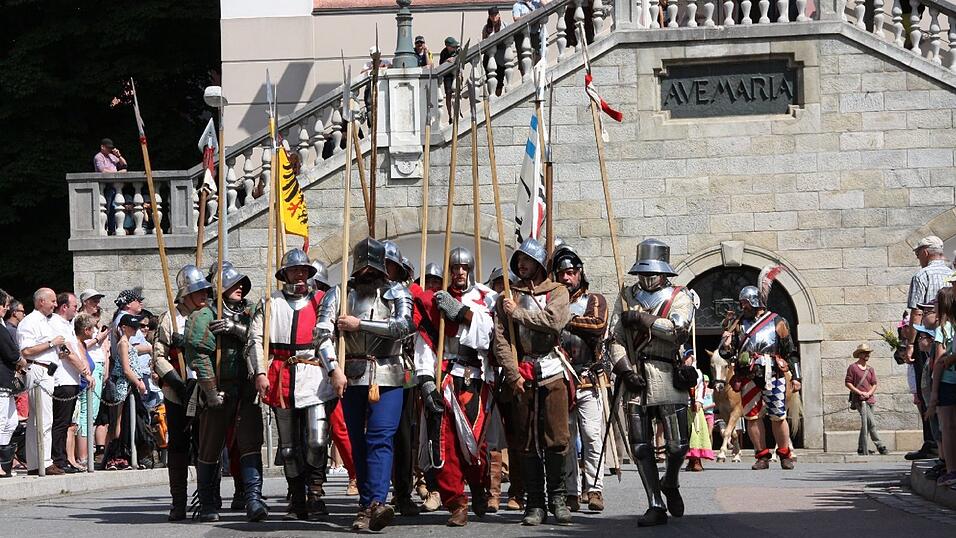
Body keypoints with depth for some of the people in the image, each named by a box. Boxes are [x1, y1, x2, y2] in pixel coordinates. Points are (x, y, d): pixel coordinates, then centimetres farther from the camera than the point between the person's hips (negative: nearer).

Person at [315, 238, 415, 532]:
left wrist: (359, 324, -11)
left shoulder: (397, 293, 7)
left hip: (387, 376, -2)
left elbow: (404, 325, -10)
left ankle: (375, 503, -28)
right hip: (352, 376, 3)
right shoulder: (338, 294, 10)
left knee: (381, 438, -15)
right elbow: (322, 333, -1)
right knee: (358, 442, 6)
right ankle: (367, 505, 13)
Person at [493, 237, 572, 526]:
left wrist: (518, 312, -6)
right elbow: (500, 340, 3)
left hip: (552, 373, -1)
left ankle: (558, 498, 6)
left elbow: (554, 320, -13)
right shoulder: (508, 297, 12)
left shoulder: (557, 292, 9)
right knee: (526, 440, 1)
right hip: (521, 376, 1)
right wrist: (513, 374, -7)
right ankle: (535, 504, 4)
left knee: (556, 438, -4)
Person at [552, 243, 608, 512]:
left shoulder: (595, 301, 9)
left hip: (588, 381, -2)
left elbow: (598, 326, -12)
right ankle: (571, 493, 5)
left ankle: (594, 489, -5)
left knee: (592, 436, -8)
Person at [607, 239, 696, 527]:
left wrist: (642, 319, -13)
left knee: (677, 445, -5)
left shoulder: (679, 297, 5)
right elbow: (614, 339, 12)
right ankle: (656, 506, 5)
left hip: (667, 380, -3)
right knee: (640, 446, -1)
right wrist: (623, 370, -3)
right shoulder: (630, 298, 16)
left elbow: (679, 330, -14)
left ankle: (669, 483, 25)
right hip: (636, 381, 3)